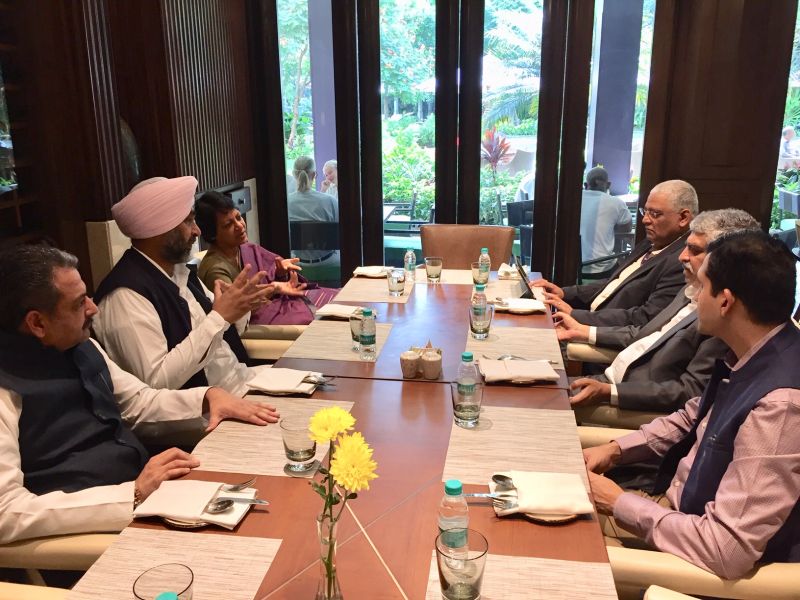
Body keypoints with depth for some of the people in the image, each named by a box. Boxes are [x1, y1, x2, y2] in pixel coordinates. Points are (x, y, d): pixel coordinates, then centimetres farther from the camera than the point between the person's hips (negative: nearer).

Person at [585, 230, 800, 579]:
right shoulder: (752, 357, -5)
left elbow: (726, 551, -33)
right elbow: (692, 418, 15)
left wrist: (620, 503, -20)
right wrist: (616, 449, 2)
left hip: (703, 559, -7)